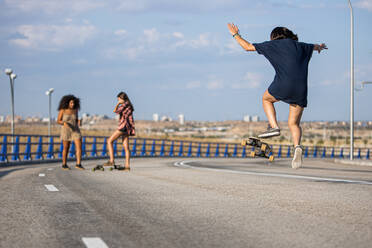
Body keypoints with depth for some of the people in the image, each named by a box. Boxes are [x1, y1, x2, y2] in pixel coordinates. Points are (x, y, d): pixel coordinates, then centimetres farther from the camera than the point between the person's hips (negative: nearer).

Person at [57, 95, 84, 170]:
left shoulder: (75, 110, 1)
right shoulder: (62, 110, -10)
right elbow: (58, 121, -4)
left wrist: (79, 122, -10)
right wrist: (64, 123, -24)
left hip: (75, 131, 3)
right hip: (66, 131, -3)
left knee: (79, 147, -10)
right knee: (66, 148, 4)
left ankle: (78, 164, -5)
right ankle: (64, 164, 20)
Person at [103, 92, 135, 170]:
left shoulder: (126, 104, -9)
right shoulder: (128, 105, 20)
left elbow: (115, 111, -13)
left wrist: (118, 103, -2)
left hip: (123, 126, -10)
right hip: (127, 128, 10)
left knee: (110, 141, -7)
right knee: (126, 147, 5)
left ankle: (111, 161, -15)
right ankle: (127, 166, 1)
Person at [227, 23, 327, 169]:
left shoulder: (275, 44, 13)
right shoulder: (300, 46, 24)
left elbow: (248, 47, 18)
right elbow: (315, 47, 47)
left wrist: (236, 35, 34)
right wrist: (320, 47, 71)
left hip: (283, 85, -4)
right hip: (301, 89, 4)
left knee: (266, 99, 29)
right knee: (293, 123, 12)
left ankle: (274, 127, 8)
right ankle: (297, 147, -16)